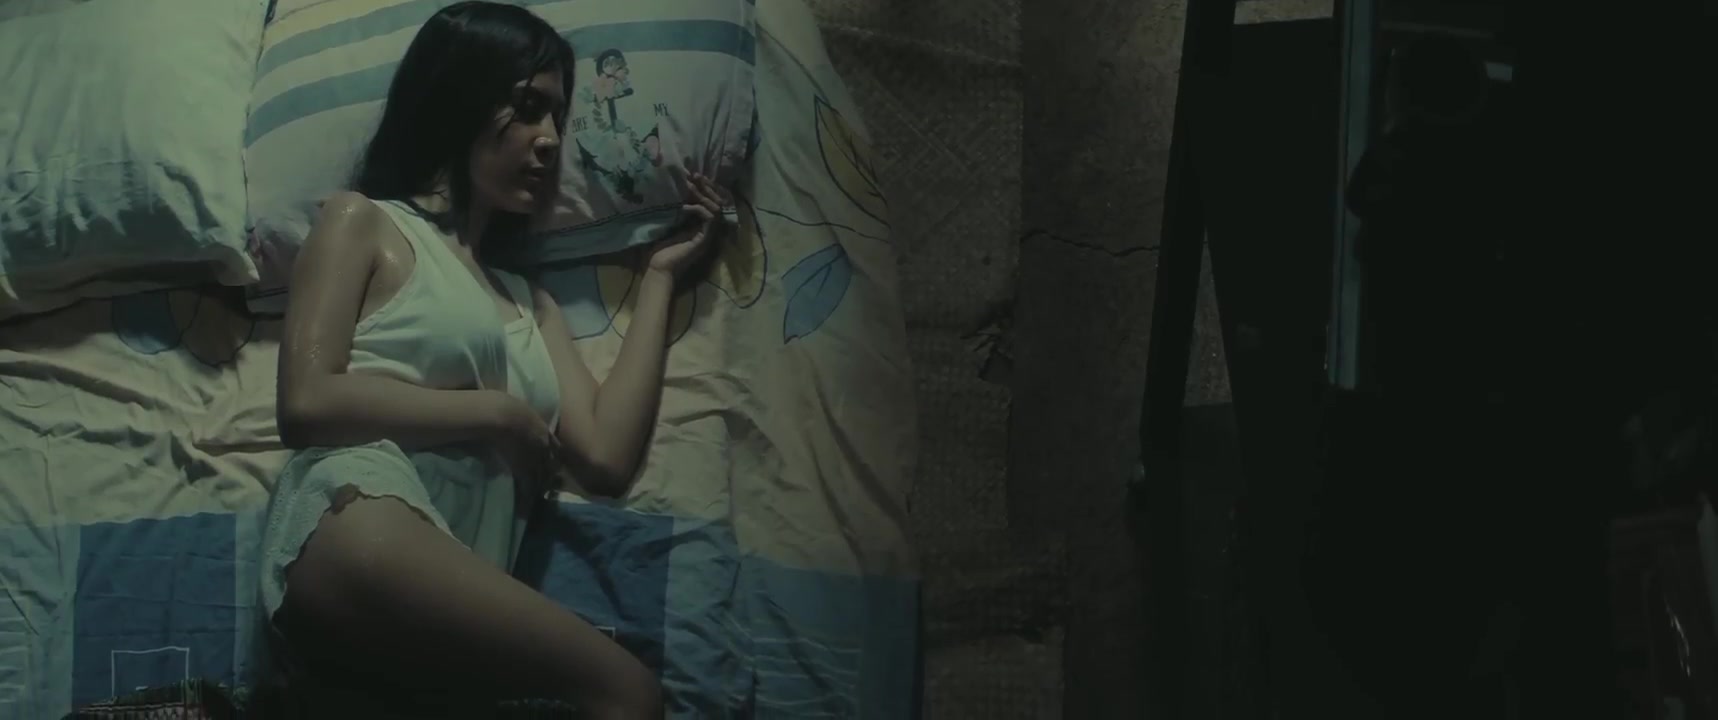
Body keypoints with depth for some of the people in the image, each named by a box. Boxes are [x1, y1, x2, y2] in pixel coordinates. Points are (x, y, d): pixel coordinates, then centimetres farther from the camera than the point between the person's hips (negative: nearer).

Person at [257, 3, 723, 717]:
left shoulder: (529, 302, 32)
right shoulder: (364, 223, 16)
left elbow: (607, 457, 15)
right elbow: (307, 403, -1)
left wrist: (658, 276, 24)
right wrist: (496, 413, 3)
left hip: (446, 601, 6)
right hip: (358, 527, -5)